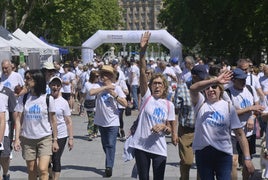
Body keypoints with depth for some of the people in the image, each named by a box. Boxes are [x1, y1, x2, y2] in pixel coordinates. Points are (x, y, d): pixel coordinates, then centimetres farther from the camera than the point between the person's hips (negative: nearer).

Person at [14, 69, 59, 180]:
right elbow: (18, 120, 2)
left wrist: (55, 140, 2)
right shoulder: (23, 99, 1)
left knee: (43, 170, -14)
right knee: (31, 171, 9)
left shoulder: (48, 99, -4)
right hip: (27, 139, 2)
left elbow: (53, 121, 1)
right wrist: (17, 139, -6)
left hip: (45, 138, -2)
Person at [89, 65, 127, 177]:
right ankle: (110, 163, 34)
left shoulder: (116, 88, -5)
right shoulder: (98, 86, -3)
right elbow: (91, 92, -27)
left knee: (111, 144, -11)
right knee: (105, 145, 16)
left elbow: (125, 104, -8)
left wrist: (115, 95, -18)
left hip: (113, 121, -3)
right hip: (101, 121, 3)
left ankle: (109, 166, -9)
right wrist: (106, 87, -24)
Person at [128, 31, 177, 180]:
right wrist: (142, 51, -21)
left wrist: (164, 127, -14)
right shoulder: (147, 97, -1)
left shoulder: (169, 105, 4)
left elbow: (170, 128, 10)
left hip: (159, 149, 1)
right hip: (141, 146, -1)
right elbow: (142, 72, -11)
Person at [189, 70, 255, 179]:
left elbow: (240, 134, 0)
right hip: (202, 152, 1)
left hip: (223, 154, -1)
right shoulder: (200, 103, 3)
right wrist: (215, 80, -27)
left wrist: (247, 158, -7)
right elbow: (193, 89, -20)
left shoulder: (228, 107, 3)